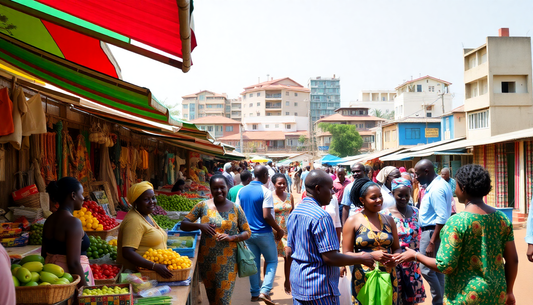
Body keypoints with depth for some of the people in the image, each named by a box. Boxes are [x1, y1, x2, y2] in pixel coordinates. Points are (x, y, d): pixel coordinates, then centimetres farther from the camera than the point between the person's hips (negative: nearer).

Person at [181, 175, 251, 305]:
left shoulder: (235, 209, 1)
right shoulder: (203, 206, 2)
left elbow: (247, 232, 3)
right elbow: (183, 224, 4)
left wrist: (232, 237, -15)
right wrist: (199, 226, -15)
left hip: (227, 261, -2)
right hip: (206, 259, 2)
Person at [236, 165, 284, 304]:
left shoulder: (241, 191, 3)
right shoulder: (265, 191, -15)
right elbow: (267, 216, -20)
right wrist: (279, 230, -8)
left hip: (248, 233, 5)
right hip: (263, 233, -5)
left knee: (254, 262, 15)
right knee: (272, 261, 9)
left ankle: (255, 293, 20)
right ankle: (264, 291, -4)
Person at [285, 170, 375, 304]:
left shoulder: (294, 213, 7)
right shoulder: (321, 216, -20)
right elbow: (330, 258, -22)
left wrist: (288, 278, 25)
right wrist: (362, 259, -11)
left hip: (297, 285, 9)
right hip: (319, 289, -8)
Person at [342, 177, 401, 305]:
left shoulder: (389, 220, 8)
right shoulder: (353, 221, -3)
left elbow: (397, 248, 15)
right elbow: (346, 254, -5)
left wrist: (394, 258, -8)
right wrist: (372, 255, -17)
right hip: (363, 278, -3)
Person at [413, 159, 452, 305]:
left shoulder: (436, 188, -22)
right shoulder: (439, 183, 9)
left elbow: (442, 218, -27)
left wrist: (432, 242, -27)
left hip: (432, 232, -10)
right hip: (433, 231, 10)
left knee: (426, 269, -3)